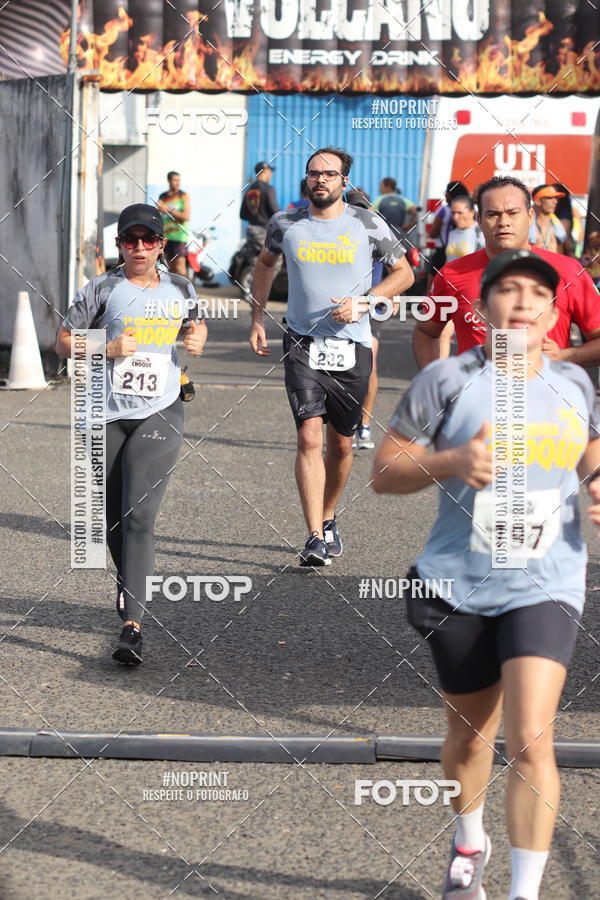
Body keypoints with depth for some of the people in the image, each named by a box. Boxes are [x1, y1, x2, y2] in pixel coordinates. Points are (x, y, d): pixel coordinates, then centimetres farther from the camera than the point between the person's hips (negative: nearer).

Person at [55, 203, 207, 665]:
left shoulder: (180, 289, 7)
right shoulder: (102, 289, 0)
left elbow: (197, 321, 27)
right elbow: (64, 342, 3)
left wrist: (198, 339, 4)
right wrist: (108, 348, -13)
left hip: (159, 414, -1)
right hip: (107, 416, 1)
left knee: (139, 515, -15)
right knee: (113, 518, 10)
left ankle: (132, 626, -21)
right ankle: (131, 588, 38)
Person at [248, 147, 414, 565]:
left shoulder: (368, 224, -2)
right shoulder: (285, 224, 3)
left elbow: (404, 272, 6)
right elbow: (265, 264, 22)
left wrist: (362, 303, -8)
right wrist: (257, 319, 17)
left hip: (351, 346, 1)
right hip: (303, 343, -1)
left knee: (341, 443, 10)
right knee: (310, 437, -14)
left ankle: (328, 518, 35)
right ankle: (316, 539, -15)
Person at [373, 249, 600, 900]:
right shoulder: (449, 379, -8)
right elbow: (383, 472, -5)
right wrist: (452, 462, -22)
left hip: (545, 587, 1)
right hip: (459, 588, 0)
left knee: (529, 740, -15)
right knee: (470, 733, 17)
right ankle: (468, 844, 46)